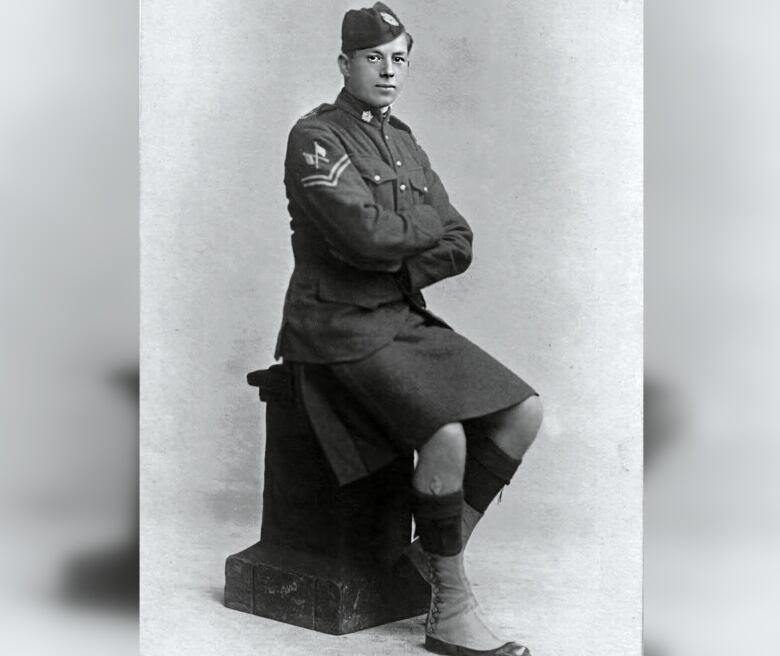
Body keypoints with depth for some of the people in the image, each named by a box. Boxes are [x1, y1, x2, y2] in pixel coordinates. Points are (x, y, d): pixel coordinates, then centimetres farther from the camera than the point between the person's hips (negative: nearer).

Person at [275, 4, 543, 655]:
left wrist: (396, 262, -13)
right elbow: (366, 234, -24)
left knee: (525, 411, -4)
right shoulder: (314, 138, -8)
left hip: (406, 319, 8)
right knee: (447, 437, -27)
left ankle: (436, 549, 5)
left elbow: (458, 249, 6)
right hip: (341, 331, -8)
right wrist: (428, 224, -4)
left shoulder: (405, 144, 16)